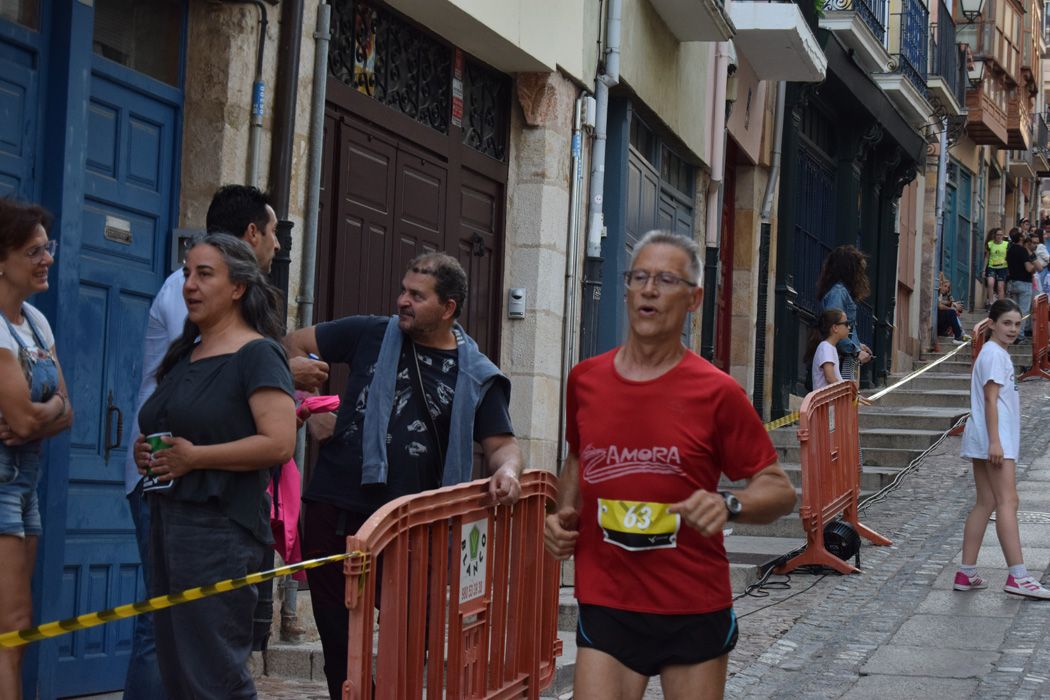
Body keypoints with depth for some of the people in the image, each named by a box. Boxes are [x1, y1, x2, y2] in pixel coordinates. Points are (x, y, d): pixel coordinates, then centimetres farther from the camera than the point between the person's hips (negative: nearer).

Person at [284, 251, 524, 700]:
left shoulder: (475, 376, 4)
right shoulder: (372, 335, 6)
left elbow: (501, 444, 5)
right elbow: (296, 344, 15)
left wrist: (507, 470, -18)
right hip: (336, 510, 1)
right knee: (340, 638, 7)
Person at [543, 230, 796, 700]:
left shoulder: (715, 392, -7)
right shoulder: (585, 380, 5)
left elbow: (780, 490, -3)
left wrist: (727, 505, -23)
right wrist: (563, 514, 5)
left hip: (695, 612, -2)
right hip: (606, 606, 2)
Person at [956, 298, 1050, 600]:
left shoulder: (996, 353, 20)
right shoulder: (994, 354, -11)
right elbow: (990, 399, -17)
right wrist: (995, 441, -22)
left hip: (987, 441, 10)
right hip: (994, 439, -10)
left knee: (985, 503, 8)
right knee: (1007, 502, -12)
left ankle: (966, 573, 7)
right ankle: (1017, 576, -15)